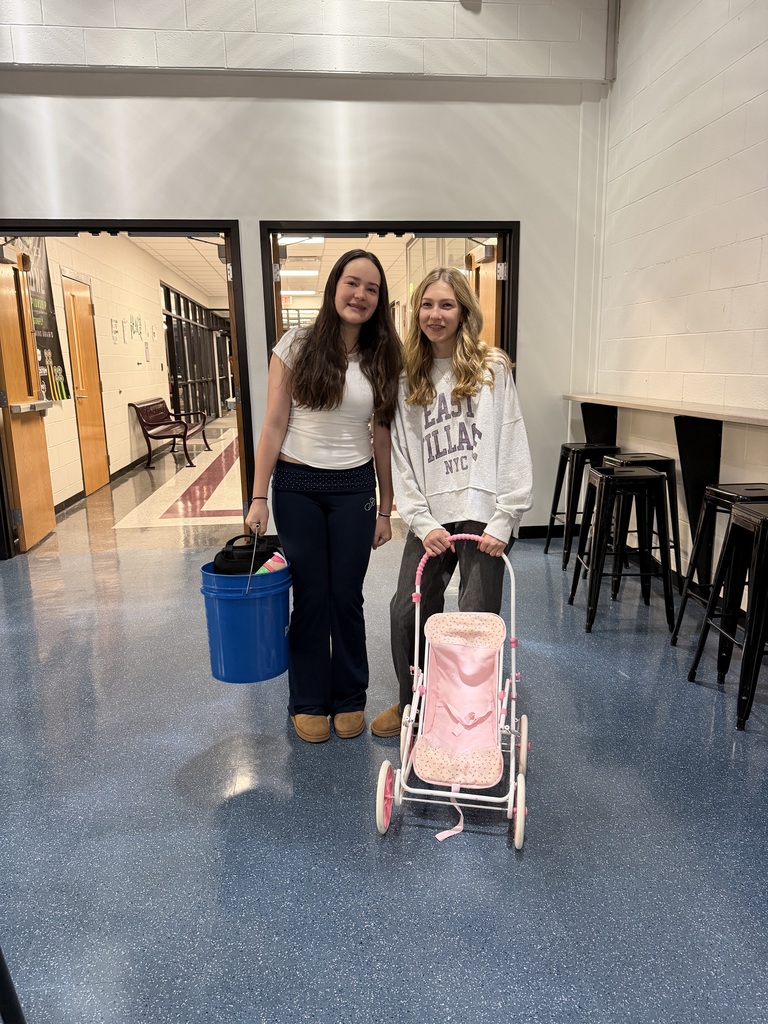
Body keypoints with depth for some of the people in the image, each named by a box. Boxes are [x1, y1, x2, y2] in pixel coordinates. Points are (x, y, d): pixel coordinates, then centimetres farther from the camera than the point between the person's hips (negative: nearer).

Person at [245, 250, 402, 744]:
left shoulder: (382, 359, 4)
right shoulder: (298, 344, -3)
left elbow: (381, 436, 6)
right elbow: (274, 424, -5)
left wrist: (386, 508, 7)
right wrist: (259, 497, -8)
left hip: (354, 488, 2)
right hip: (297, 485, -1)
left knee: (347, 596, 7)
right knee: (311, 596, 5)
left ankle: (350, 697, 29)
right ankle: (309, 701, 26)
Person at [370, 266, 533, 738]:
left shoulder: (491, 368, 2)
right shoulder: (409, 381, 11)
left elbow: (513, 448, -4)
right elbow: (402, 460, 7)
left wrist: (503, 520, -11)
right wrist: (422, 523, -4)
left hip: (483, 514, -3)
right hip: (431, 518, 4)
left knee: (477, 620, 0)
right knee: (407, 612, 3)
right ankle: (412, 704, 28)